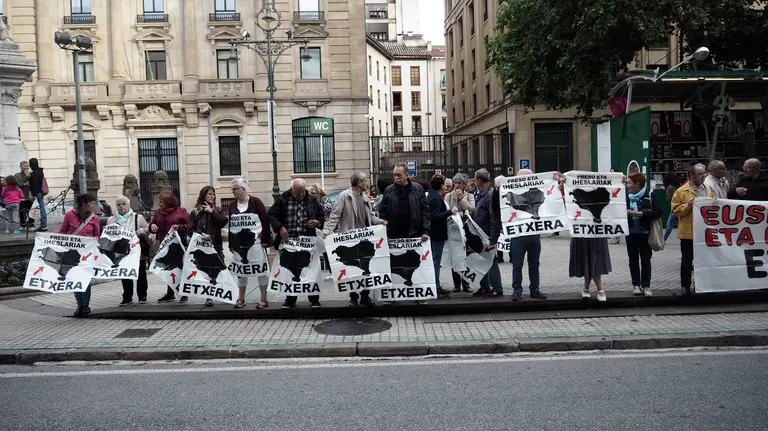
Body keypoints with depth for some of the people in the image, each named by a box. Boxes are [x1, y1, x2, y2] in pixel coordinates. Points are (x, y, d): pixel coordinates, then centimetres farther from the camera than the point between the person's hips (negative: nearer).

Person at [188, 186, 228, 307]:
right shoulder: (195, 212, 7)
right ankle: (209, 297, 7)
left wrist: (211, 212, -11)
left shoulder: (218, 210, 9)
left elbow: (224, 222, -9)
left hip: (216, 245, 0)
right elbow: (190, 230, 1)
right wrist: (201, 235, -16)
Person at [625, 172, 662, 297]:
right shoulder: (626, 196, 4)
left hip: (644, 232, -3)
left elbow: (658, 212, -10)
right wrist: (625, 212, -8)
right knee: (633, 260, 9)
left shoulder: (649, 195, -5)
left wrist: (643, 214, -20)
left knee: (645, 261, 2)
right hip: (630, 232, 3)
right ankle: (636, 285, 16)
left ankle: (646, 286, 9)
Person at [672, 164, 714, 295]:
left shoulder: (708, 190, 13)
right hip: (688, 232, -5)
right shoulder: (681, 191, -5)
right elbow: (675, 210, -8)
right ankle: (685, 286, 13)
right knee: (687, 260, 4)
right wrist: (688, 205, -22)